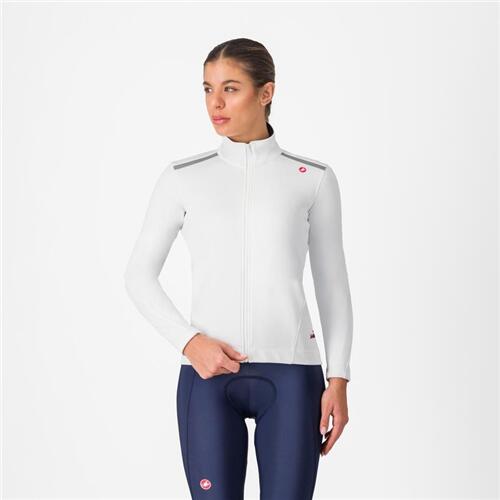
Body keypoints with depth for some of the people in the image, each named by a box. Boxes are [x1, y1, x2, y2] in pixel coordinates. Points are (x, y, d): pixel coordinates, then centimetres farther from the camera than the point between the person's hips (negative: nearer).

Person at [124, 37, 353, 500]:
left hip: (290, 374, 0)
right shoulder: (183, 177, 5)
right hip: (209, 374, 1)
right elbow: (140, 275, 7)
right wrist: (189, 342, -9)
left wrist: (339, 379, 0)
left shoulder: (314, 178, 4)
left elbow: (333, 285, 7)